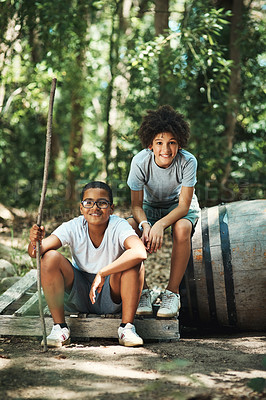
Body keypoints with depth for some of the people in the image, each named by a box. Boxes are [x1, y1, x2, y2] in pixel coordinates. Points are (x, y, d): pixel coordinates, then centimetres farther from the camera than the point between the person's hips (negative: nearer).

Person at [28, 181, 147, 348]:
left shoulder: (119, 226, -21)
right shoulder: (73, 227, -14)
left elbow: (140, 252, -42)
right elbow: (35, 252, -24)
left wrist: (102, 274, -43)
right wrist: (36, 242, -49)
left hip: (112, 297, -2)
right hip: (79, 296, 2)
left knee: (134, 262, -29)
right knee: (50, 257, -22)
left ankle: (127, 327, -20)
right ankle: (60, 327, -15)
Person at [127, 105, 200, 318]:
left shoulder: (187, 162, -28)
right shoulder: (140, 161, -25)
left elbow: (183, 205, -26)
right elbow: (136, 205, -18)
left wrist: (160, 224, -45)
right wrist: (145, 224, -41)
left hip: (180, 207, -1)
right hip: (150, 206, 2)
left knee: (182, 228, -36)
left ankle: (172, 292, -22)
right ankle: (142, 290, -15)